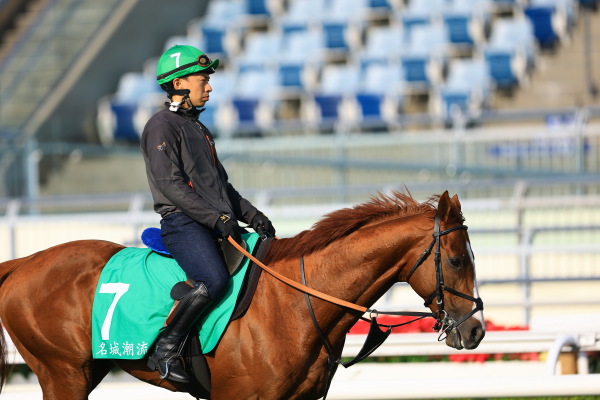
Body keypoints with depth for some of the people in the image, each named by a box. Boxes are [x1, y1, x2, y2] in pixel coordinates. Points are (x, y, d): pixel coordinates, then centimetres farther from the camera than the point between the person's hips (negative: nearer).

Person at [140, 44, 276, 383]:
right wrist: (216, 218, -22)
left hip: (220, 223, 9)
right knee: (214, 280, -32)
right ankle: (165, 350, -23)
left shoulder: (199, 129, 26)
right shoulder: (162, 126, -3)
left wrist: (251, 215, 11)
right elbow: (170, 185, -15)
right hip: (183, 222, -9)